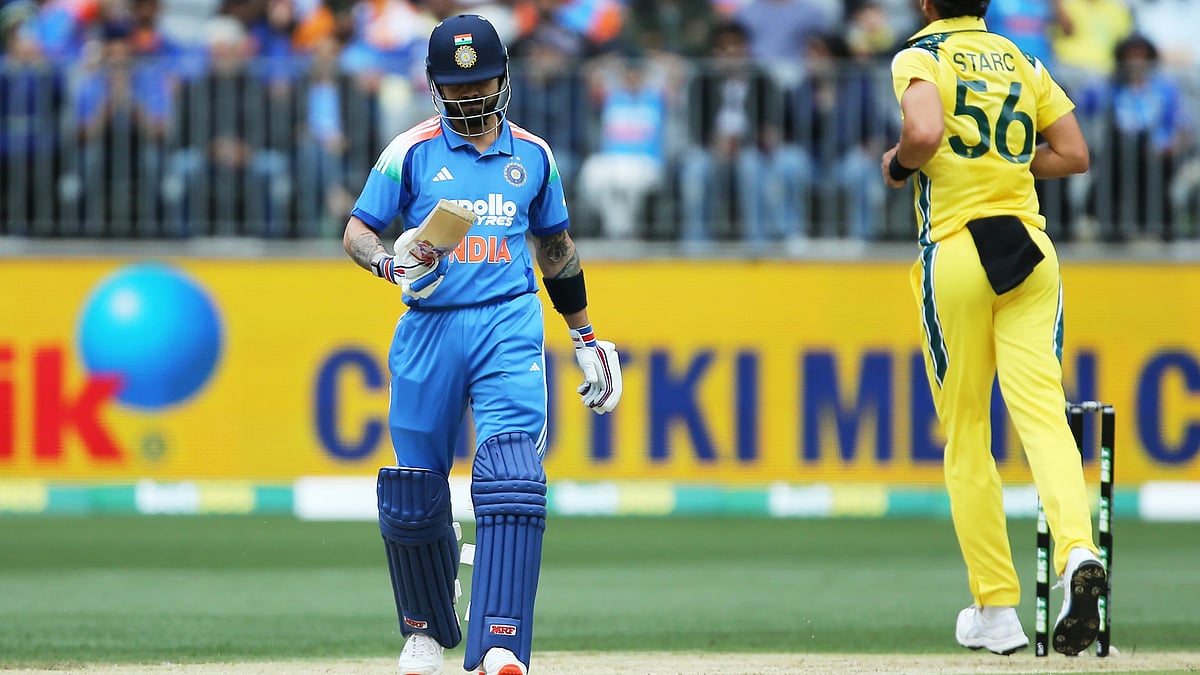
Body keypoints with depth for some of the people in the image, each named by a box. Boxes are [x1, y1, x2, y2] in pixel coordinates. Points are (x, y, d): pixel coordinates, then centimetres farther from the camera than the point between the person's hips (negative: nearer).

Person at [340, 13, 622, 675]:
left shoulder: (532, 155, 11)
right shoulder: (411, 150, 3)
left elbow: (555, 245, 23)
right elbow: (356, 232, 2)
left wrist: (584, 336, 25)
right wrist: (393, 263, -20)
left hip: (509, 328, 0)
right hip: (428, 328, 0)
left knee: (512, 482, -17)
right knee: (413, 496, 3)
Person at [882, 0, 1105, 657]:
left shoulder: (921, 55, -3)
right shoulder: (1022, 61, 14)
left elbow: (925, 134, -21)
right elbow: (1075, 154, 13)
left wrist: (897, 164, -1)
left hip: (955, 252, -4)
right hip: (1031, 251, 4)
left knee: (965, 437, 6)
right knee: (1042, 413, -7)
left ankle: (996, 609, 7)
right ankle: (1077, 549, -34)